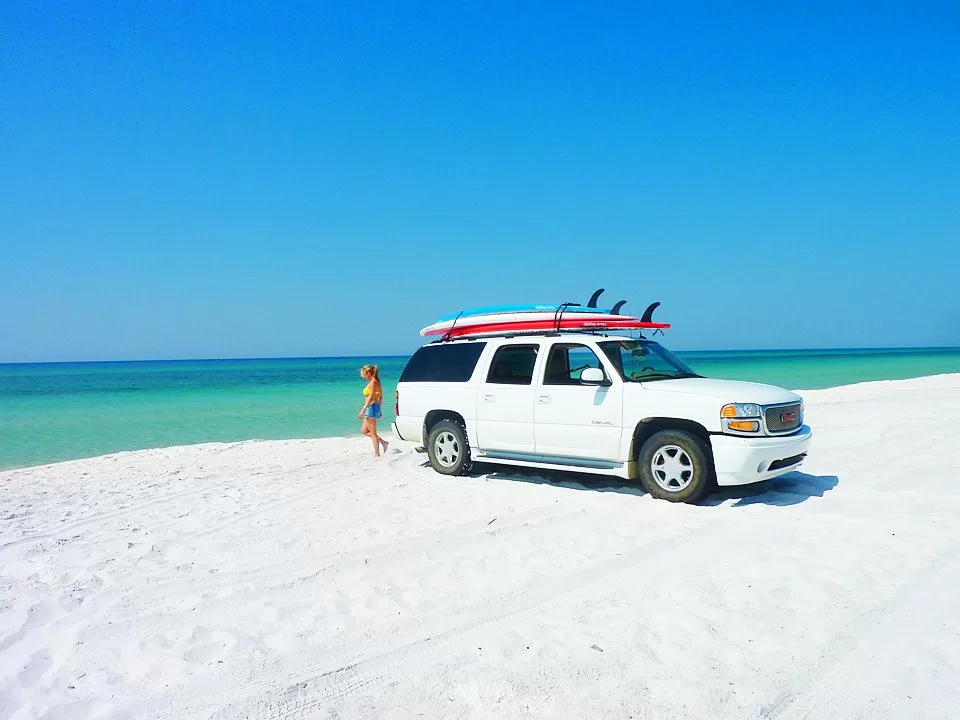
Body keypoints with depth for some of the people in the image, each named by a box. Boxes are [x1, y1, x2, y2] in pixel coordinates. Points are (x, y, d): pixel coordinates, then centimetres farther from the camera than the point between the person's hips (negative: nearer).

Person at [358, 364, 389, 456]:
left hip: (372, 407, -10)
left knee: (373, 433, -2)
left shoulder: (373, 382, -14)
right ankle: (383, 442, 13)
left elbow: (371, 397, -22)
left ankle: (377, 454, 3)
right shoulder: (376, 382, 14)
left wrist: (363, 409, -25)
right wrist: (379, 410, 24)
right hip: (376, 407, 10)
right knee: (363, 431, 16)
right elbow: (380, 397, 18)